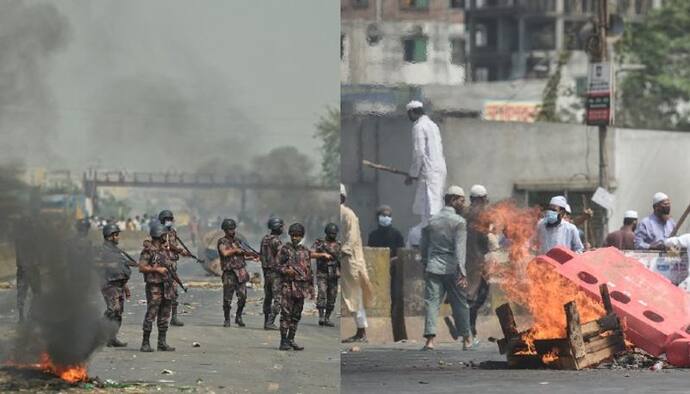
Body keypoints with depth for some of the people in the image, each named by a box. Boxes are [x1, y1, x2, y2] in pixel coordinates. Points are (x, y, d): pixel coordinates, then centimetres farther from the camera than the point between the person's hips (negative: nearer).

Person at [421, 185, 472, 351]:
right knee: (460, 304, 9)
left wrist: (425, 265, 24)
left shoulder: (431, 221, 10)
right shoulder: (459, 222, -4)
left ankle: (430, 339, -16)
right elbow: (460, 248, -12)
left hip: (433, 267, 3)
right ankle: (466, 339, 18)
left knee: (431, 302, -3)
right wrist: (462, 272, -15)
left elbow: (423, 246, 14)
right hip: (452, 268, -3)